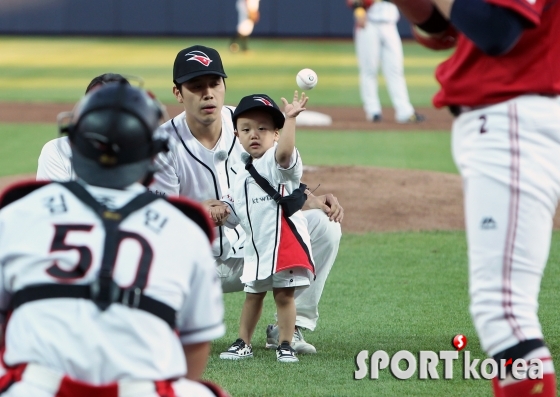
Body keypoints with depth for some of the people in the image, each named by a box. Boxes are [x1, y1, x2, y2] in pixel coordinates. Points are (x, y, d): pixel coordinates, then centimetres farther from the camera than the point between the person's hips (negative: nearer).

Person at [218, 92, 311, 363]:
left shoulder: (277, 162, -8)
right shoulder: (240, 174, 14)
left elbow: (285, 152, -33)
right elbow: (232, 212, 21)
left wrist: (290, 119, -43)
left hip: (286, 241, -7)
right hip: (255, 246, 7)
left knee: (284, 294, -1)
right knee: (253, 294, 15)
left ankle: (285, 345, 9)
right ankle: (243, 344, 24)